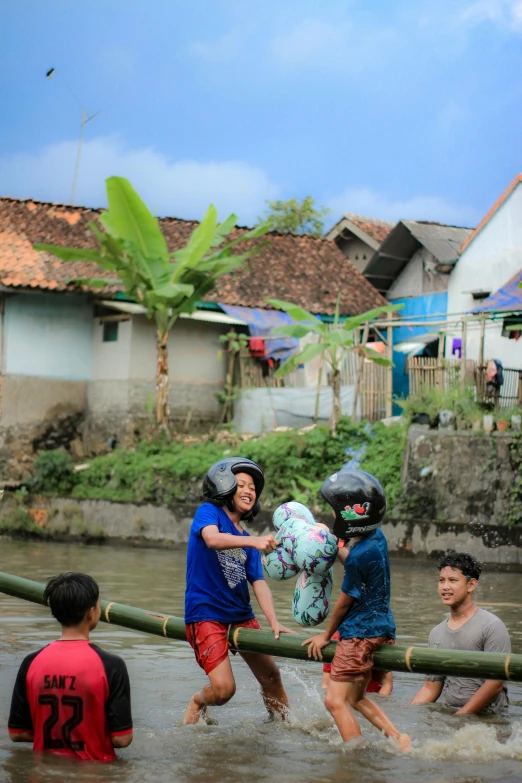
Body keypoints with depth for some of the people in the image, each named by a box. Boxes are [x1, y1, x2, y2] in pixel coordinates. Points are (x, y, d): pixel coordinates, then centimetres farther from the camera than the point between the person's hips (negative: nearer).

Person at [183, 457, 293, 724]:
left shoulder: (247, 540, 12)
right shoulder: (208, 512, -5)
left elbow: (259, 582, 3)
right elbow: (212, 539, -28)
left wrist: (274, 622, -12)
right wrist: (253, 541, -43)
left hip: (240, 614, 7)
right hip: (206, 614, -7)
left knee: (271, 676, 8)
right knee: (224, 689, -14)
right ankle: (197, 703, 18)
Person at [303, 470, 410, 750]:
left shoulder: (359, 555, -25)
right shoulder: (377, 536, 1)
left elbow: (345, 601, -12)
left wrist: (326, 634, 2)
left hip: (360, 633, -10)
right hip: (380, 627, 10)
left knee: (335, 700, -8)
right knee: (356, 698, 20)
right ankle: (398, 737, 15)